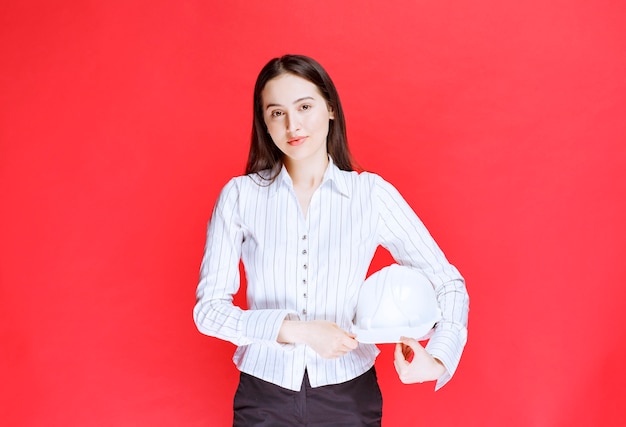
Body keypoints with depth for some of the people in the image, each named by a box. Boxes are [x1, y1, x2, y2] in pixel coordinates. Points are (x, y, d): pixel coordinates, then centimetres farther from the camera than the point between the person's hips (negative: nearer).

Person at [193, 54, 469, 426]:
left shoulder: (372, 194, -8)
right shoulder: (240, 195, -7)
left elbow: (449, 284, -4)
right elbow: (209, 308, -8)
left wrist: (436, 361, -21)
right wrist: (296, 329, -21)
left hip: (349, 393, 0)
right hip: (264, 394, 0)